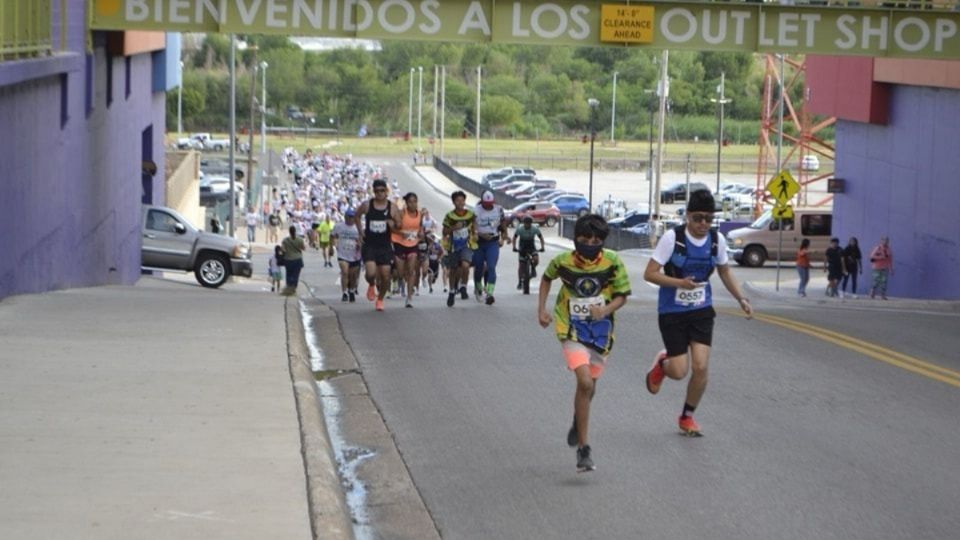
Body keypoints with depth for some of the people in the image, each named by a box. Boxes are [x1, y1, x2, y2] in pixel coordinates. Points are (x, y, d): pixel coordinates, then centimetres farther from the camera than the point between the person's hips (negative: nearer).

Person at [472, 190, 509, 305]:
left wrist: (503, 238, 16)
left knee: (491, 267, -15)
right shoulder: (475, 210, -9)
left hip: (493, 243, 0)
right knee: (479, 268, 11)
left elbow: (503, 223, 16)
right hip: (479, 243, 0)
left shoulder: (498, 209, -1)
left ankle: (490, 294, -20)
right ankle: (478, 289, 38)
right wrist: (481, 235, -27)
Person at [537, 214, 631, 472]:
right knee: (585, 383, -20)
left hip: (600, 330, 3)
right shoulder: (563, 261, -10)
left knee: (588, 387, 16)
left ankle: (578, 425, 50)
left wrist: (605, 311, -23)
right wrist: (541, 309, 5)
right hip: (572, 331, -2)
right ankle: (583, 449, -15)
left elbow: (622, 295, -3)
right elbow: (547, 278, 13)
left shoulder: (613, 262, -10)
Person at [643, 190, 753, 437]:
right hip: (672, 312, -3)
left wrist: (741, 299, 7)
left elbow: (724, 271, 15)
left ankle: (687, 417, 17)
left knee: (701, 367, -8)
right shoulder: (672, 237, -18)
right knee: (679, 372, -5)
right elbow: (650, 274, -17)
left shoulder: (717, 239, -4)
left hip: (702, 311, 3)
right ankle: (662, 363, 34)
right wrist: (679, 283, -31)